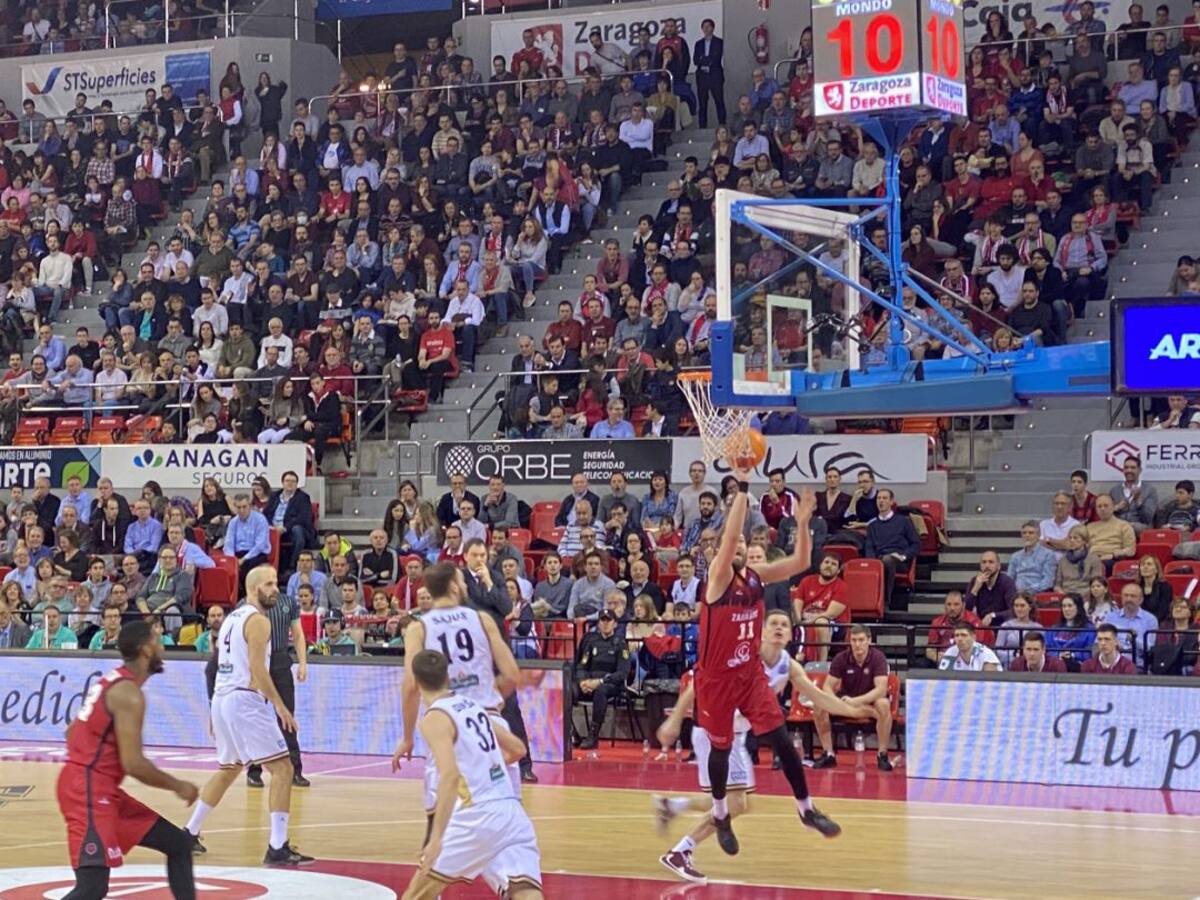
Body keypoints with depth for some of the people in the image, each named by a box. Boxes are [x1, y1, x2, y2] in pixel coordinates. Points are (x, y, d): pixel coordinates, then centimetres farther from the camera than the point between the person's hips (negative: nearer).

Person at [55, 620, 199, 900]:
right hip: (89, 790, -11)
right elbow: (133, 764, -21)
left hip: (103, 789, 11)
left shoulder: (112, 681, 13)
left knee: (178, 844, 14)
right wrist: (178, 787, -9)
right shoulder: (129, 694, -17)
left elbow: (72, 733, 22)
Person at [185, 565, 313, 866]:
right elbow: (257, 669, -19)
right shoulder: (258, 620, -10)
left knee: (228, 770, 26)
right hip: (245, 700, -9)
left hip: (221, 698, 9)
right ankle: (277, 848, -15)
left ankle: (189, 834, 31)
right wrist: (280, 705, -18)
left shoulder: (232, 617, 18)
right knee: (282, 768, -8)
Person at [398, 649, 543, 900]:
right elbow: (518, 749, 31)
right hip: (514, 815, 6)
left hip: (478, 817, -6)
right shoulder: (473, 706, 19)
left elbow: (450, 775, -21)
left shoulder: (435, 718, -5)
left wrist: (436, 838, -26)